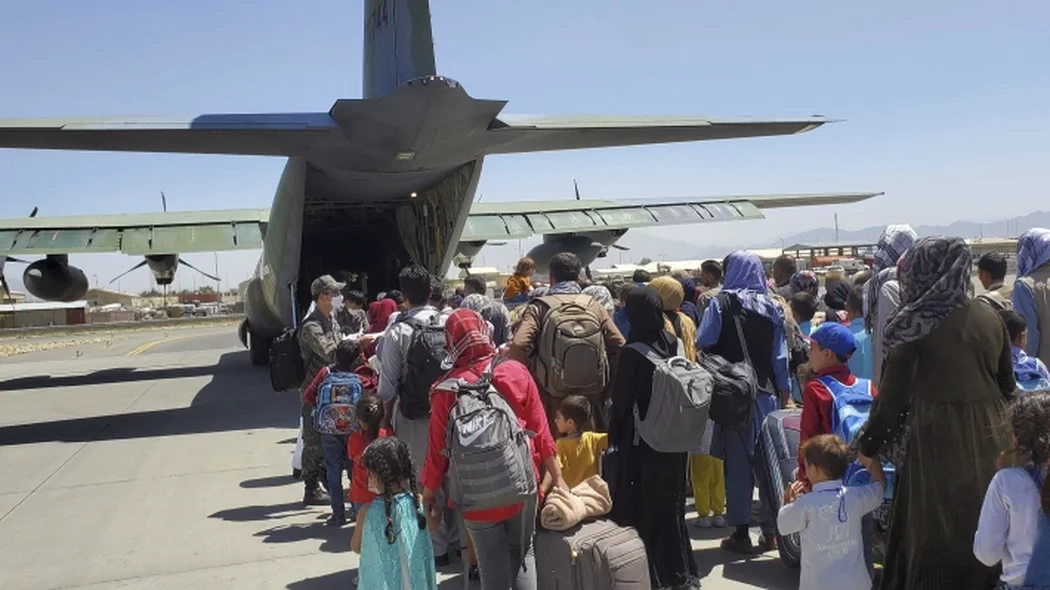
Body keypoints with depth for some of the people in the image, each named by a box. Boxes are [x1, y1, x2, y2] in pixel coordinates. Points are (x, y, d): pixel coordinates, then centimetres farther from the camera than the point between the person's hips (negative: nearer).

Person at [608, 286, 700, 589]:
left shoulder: (632, 352, -18)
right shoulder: (675, 344, -3)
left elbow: (621, 400, -13)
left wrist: (614, 435, 2)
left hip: (640, 440, -6)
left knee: (640, 506, 7)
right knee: (670, 503, 18)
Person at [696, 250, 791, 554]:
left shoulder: (722, 303, -7)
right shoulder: (772, 307, 3)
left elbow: (703, 343, -14)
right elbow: (781, 356, 4)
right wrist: (785, 394, 11)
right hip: (766, 393, 3)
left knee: (737, 462, 4)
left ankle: (741, 532, 8)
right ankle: (771, 531, 17)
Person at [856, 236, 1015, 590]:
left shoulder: (914, 325, -13)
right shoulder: (990, 318, 2)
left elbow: (892, 397, -10)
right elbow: (1008, 387, 9)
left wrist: (867, 445, 2)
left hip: (937, 443, -5)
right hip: (990, 440, 5)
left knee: (934, 540, 9)